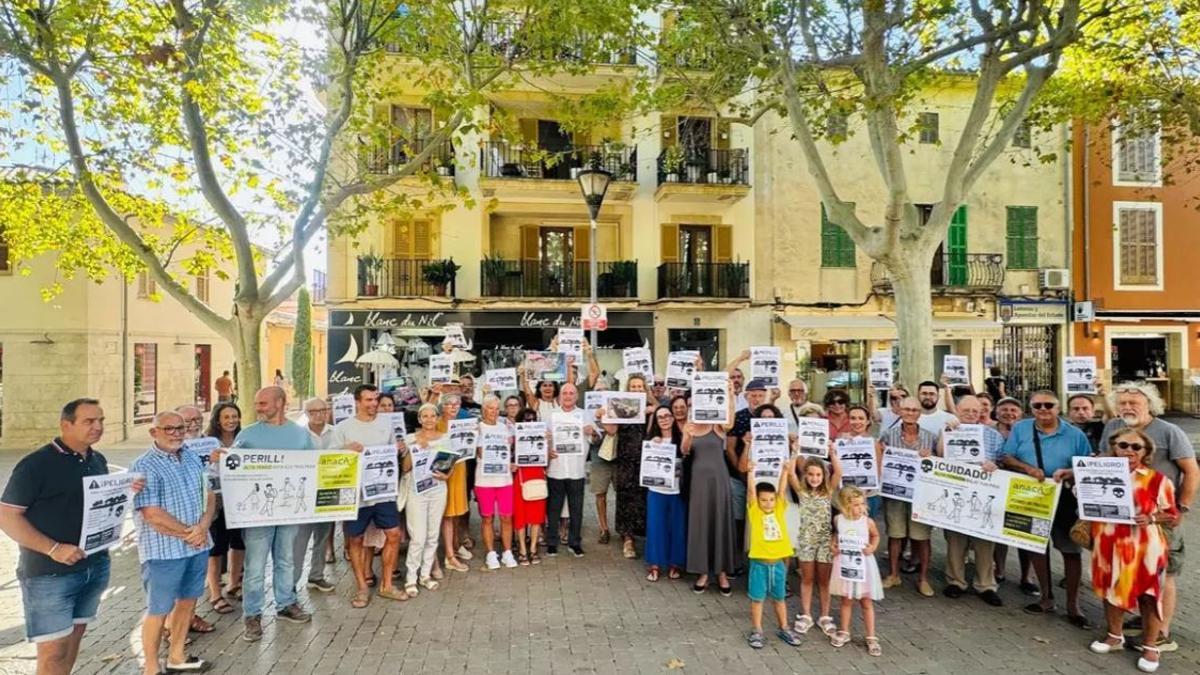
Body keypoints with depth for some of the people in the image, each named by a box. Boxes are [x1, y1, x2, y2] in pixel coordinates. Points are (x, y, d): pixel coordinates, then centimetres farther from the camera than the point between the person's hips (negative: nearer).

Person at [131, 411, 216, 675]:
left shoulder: (193, 459, 8)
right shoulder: (144, 466, -13)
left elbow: (209, 494, 7)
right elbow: (152, 515, -19)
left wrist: (202, 527, -10)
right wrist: (187, 533, -13)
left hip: (197, 546, 7)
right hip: (164, 550, -6)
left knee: (188, 601, 17)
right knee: (159, 610, 6)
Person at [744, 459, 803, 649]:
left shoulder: (779, 510, 3)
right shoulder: (754, 511, -5)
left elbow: (781, 490, -7)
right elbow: (751, 491, -17)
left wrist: (785, 471, -19)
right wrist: (750, 472, -28)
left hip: (778, 562, 3)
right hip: (760, 563, -3)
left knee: (779, 598, 18)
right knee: (757, 598, 7)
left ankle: (784, 629, 32)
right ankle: (756, 631, 20)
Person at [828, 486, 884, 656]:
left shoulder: (868, 522, -11)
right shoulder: (838, 519, -8)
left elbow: (875, 535, 8)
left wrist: (873, 548, -9)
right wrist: (832, 543, -5)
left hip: (863, 565, -1)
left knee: (866, 603, 7)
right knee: (846, 600, 15)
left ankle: (871, 638, 19)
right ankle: (844, 632, 30)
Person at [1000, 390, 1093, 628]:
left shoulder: (1074, 434, 0)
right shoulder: (1020, 429, 3)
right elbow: (1005, 457, -1)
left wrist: (1070, 473, -19)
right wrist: (1027, 468, -17)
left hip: (1064, 499, -2)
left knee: (1071, 549, 1)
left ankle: (1072, 606, 14)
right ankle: (1047, 596, 30)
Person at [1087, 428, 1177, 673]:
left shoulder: (1157, 480, -7)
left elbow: (1173, 516, -2)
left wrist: (1151, 518, -20)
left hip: (1144, 547, -4)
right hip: (1109, 545, 4)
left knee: (1148, 594, 5)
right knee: (1111, 589, 14)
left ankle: (1150, 646, 22)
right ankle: (1115, 636, 32)